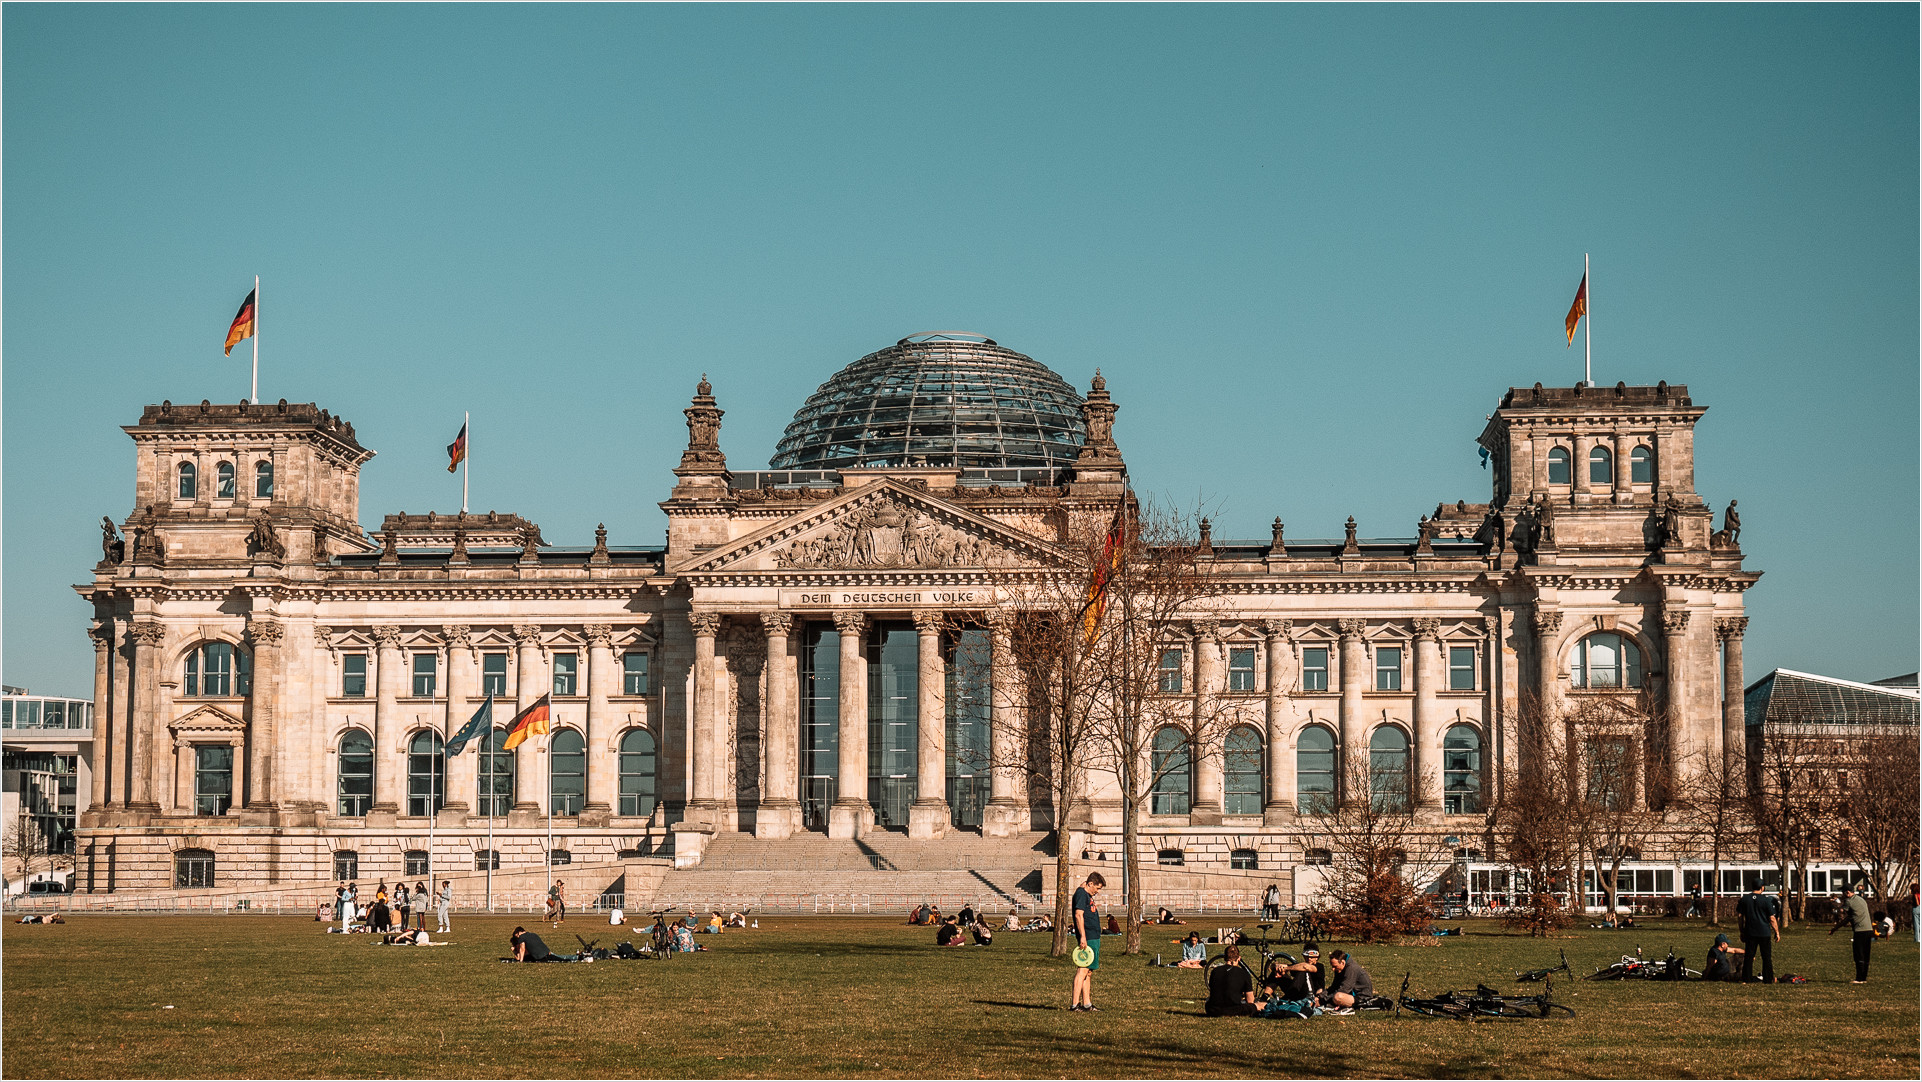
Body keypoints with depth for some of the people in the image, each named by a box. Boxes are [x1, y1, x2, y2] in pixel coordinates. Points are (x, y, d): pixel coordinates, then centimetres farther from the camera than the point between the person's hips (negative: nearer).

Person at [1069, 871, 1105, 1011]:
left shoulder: (1088, 895, 21)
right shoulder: (1081, 894, -10)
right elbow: (1079, 915, -19)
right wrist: (1083, 936, -25)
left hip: (1093, 937, 11)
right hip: (1087, 938, -11)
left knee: (1089, 972, 11)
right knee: (1083, 970, -12)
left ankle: (1087, 1004, 15)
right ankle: (1074, 1004, -15)